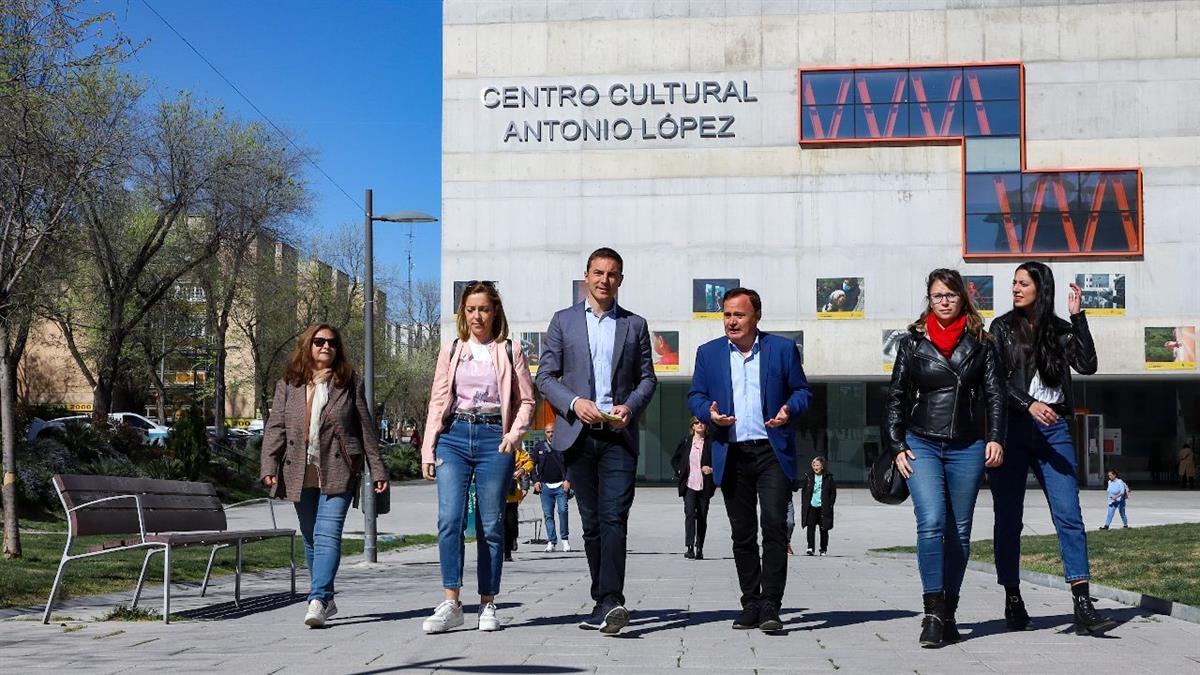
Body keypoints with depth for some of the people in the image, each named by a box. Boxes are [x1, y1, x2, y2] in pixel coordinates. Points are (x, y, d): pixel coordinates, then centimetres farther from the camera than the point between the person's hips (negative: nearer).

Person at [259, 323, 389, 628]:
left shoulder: (350, 383, 6)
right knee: (311, 539, 11)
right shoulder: (288, 384, 10)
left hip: (337, 473, -3)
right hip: (300, 474, 3)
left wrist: (377, 468, 6)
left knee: (328, 535, -15)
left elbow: (365, 428, 8)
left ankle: (318, 600, -22)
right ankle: (327, 600, 23)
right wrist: (269, 466, -6)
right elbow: (275, 428, 6)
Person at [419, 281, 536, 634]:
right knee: (449, 519, -13)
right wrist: (428, 449, 5)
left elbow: (526, 400, 8)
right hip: (454, 436, 1)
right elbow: (437, 402, 13)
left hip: (493, 439, -1)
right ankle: (451, 604, -12)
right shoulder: (450, 352, 14)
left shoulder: (509, 352, 10)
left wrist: (515, 433, -9)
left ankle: (488, 604, 8)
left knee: (491, 525, 0)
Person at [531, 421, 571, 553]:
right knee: (548, 514, 2)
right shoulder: (539, 447, 9)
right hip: (545, 486, 3)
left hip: (561, 485, -3)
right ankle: (551, 541, 6)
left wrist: (568, 480, -8)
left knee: (563, 511, -12)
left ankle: (565, 539, 1)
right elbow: (533, 464, 14)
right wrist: (536, 480, 3)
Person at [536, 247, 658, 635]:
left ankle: (610, 602, -22)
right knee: (591, 523, 6)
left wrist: (630, 406, -8)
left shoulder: (635, 325, 13)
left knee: (614, 519, -14)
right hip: (578, 433, 1)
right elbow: (545, 377, 6)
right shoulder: (563, 321, 11)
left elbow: (647, 378, 12)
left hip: (619, 434, -1)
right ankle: (604, 601, 14)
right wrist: (574, 403, -11)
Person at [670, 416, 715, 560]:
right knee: (690, 513, -13)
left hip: (704, 486, 0)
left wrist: (712, 470, -9)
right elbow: (674, 460, 17)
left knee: (702, 516, 5)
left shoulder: (711, 443, 3)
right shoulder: (685, 442, 8)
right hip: (689, 485, 0)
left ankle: (699, 548, 16)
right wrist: (680, 472, 4)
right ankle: (689, 547, -17)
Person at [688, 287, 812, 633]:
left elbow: (802, 390, 9)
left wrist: (789, 410, -12)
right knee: (742, 534, 7)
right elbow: (695, 396, 12)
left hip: (773, 452, -2)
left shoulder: (783, 348, 5)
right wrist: (710, 413, -9)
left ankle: (770, 606, -9)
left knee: (774, 525, -12)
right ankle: (751, 604, 14)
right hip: (732, 456, 3)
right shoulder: (709, 353, 11)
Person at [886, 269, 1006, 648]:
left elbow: (995, 394, 5)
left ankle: (948, 614, 13)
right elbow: (897, 397, 8)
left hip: (967, 447, 1)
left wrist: (995, 439, -7)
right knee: (931, 523, -17)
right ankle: (933, 612, -16)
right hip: (922, 444, -1)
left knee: (959, 531, 4)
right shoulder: (913, 342, 7)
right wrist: (898, 446, 0)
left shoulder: (980, 342, 8)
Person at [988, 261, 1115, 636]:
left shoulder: (1060, 330, 12)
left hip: (1053, 429, 1)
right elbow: (995, 380, -3)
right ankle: (1013, 601, 12)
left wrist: (1078, 317, -4)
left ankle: (1083, 606, -11)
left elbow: (1087, 365, -3)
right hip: (1011, 428, -1)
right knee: (1009, 518, 2)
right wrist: (1028, 405, -17)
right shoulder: (1003, 327, 7)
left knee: (1069, 515, -8)